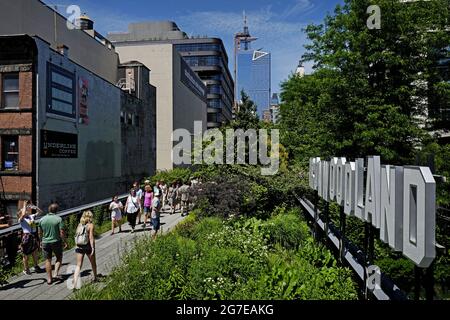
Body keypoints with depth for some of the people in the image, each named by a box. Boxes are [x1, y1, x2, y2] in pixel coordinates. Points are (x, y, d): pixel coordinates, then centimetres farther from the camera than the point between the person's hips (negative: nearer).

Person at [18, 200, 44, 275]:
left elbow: (40, 212, 11)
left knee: (35, 253, 18)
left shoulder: (32, 216, 6)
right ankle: (25, 269, 22)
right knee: (26, 255, 7)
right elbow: (23, 214, -31)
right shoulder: (21, 219, -10)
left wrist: (33, 206, 2)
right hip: (27, 237, -5)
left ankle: (36, 267, 33)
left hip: (35, 236, 5)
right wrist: (24, 205, -19)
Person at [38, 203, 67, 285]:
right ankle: (56, 273, 1)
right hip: (56, 241, -3)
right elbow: (61, 232, -13)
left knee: (48, 260, 11)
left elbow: (40, 233, 8)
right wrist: (65, 242, -3)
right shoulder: (58, 219, -12)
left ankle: (49, 279, 16)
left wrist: (41, 241, 22)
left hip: (45, 242, 3)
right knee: (59, 258, 16)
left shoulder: (42, 219, 0)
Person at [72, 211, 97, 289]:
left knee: (78, 265, 5)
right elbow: (91, 237, -14)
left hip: (79, 247, 4)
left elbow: (76, 236, 8)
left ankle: (75, 283, -9)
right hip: (88, 246, -4)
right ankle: (95, 278, 37)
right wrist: (93, 248, -14)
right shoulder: (90, 225, -8)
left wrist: (77, 246, 17)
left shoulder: (79, 225, 8)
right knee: (93, 263, 19)